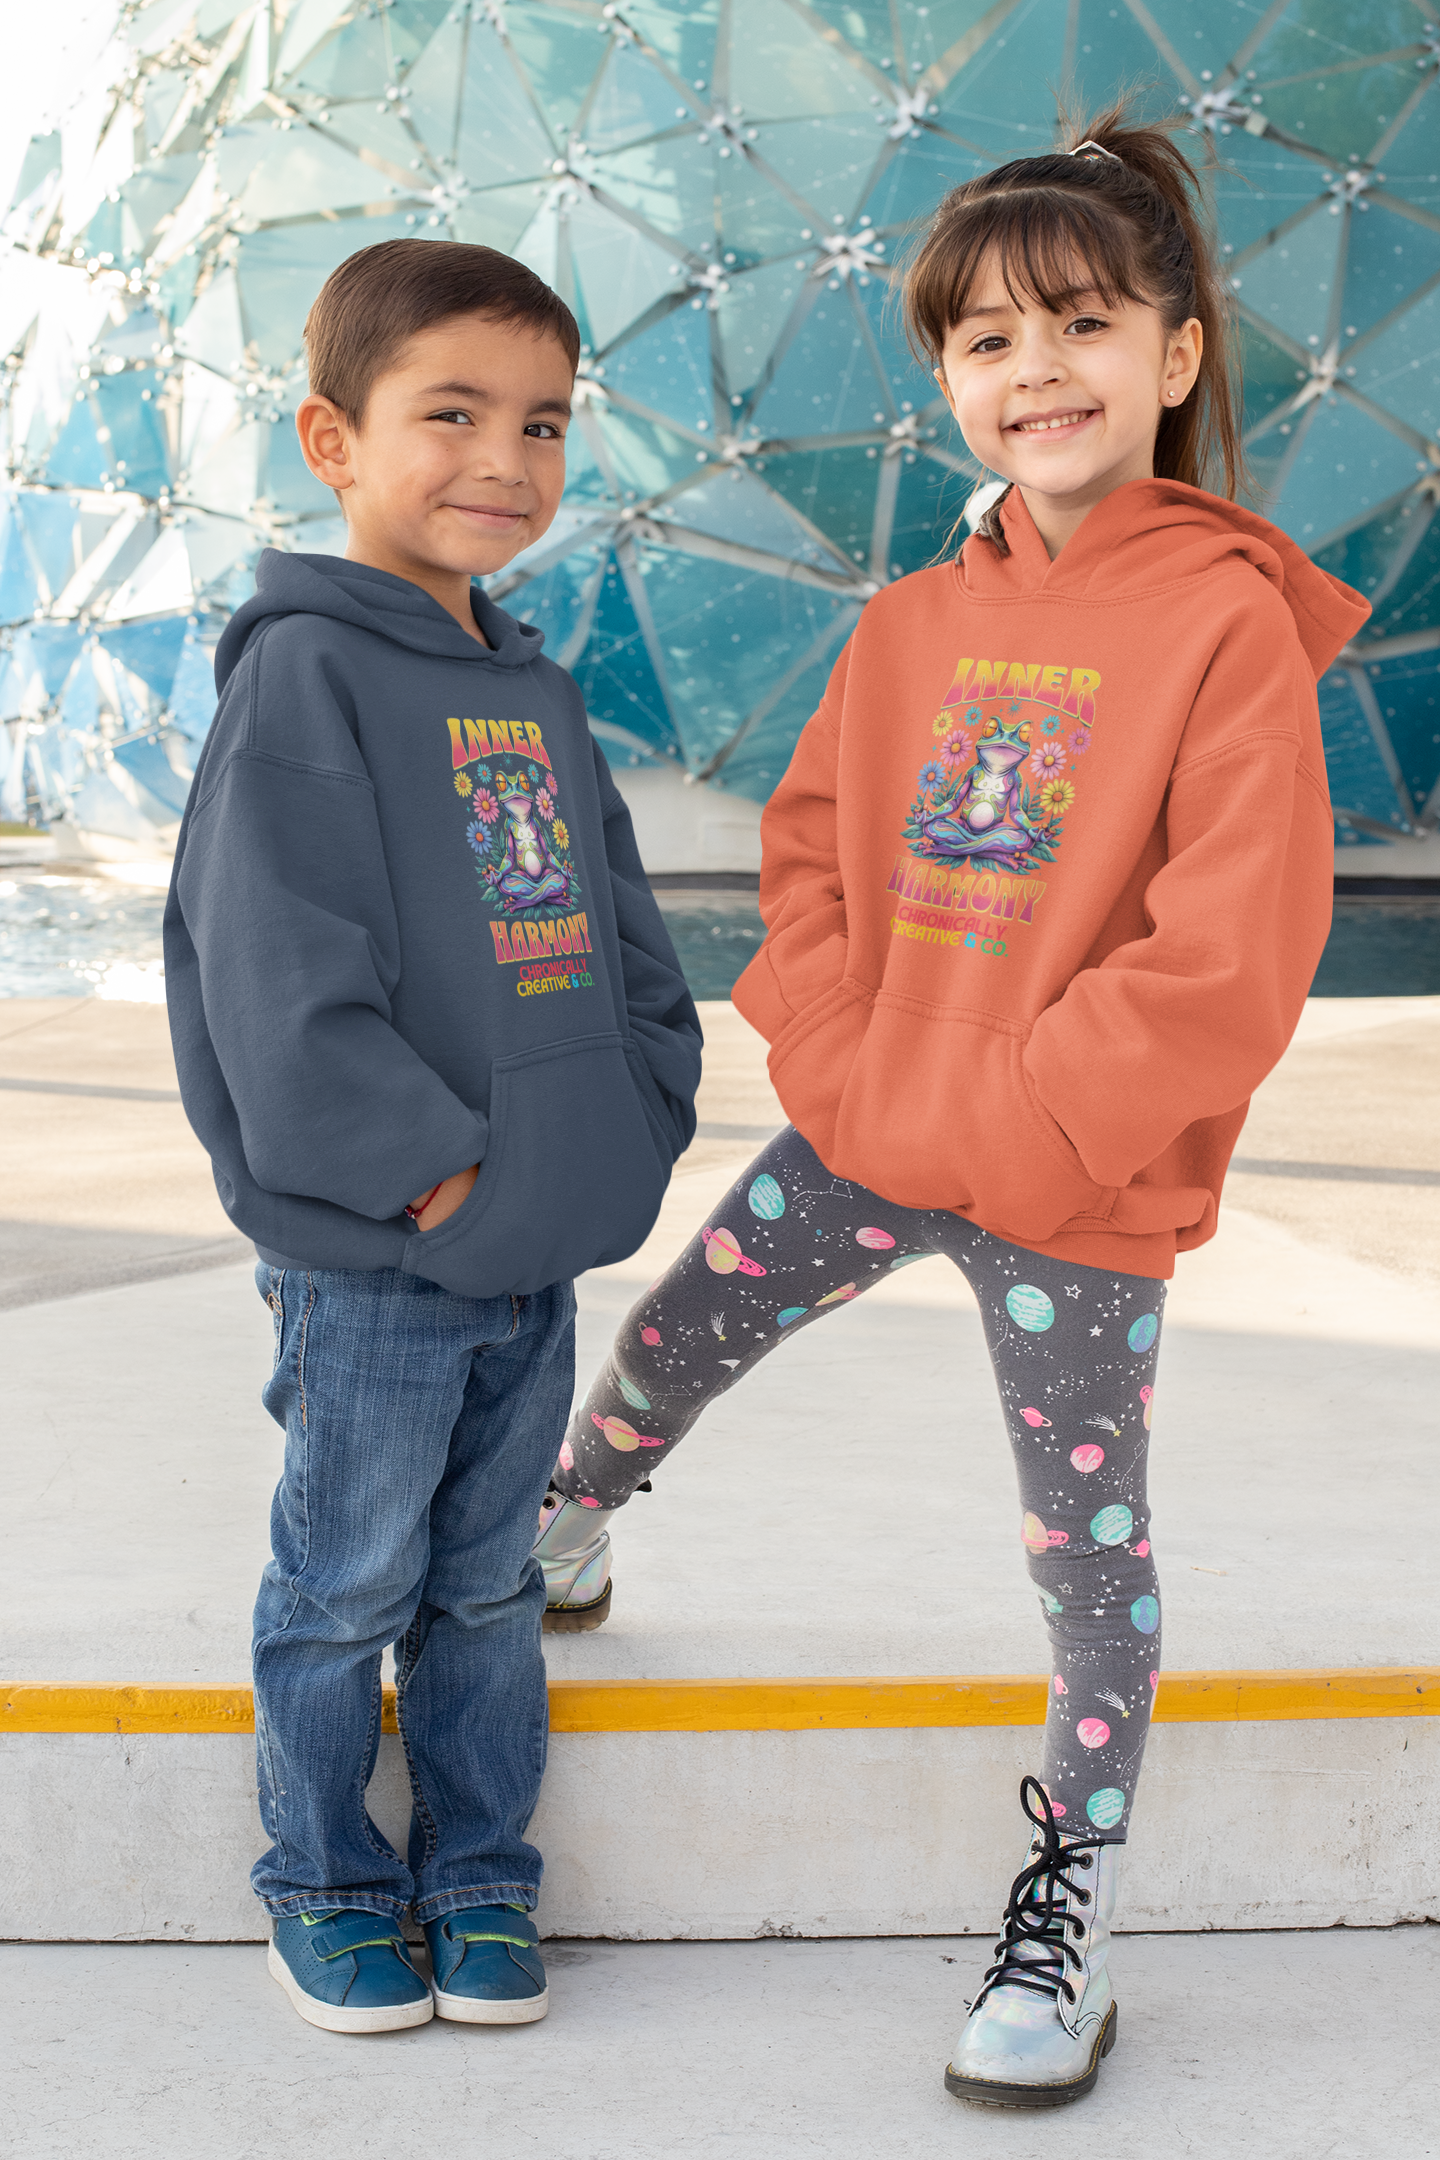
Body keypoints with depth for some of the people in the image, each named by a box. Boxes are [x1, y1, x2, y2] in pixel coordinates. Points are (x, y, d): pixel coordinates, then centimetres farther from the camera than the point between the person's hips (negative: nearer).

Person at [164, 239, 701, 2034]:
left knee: (487, 1582, 18)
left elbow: (625, 936, 15)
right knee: (345, 1587, 9)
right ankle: (326, 1887, 27)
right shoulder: (304, 676, -13)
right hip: (369, 1265, -7)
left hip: (540, 1253, 7)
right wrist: (434, 1174, -19)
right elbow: (283, 985, -20)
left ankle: (480, 1877, 32)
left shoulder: (535, 692, 11)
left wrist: (633, 1131, 2)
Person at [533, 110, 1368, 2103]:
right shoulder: (918, 622, 4)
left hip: (1076, 1188, -5)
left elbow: (1228, 960, -19)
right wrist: (832, 1055, -3)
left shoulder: (1227, 623, -14)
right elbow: (814, 845, 13)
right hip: (869, 1132, 5)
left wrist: (1003, 1127, -18)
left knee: (1089, 1549, 8)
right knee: (659, 1344, 17)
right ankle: (556, 1549, 50)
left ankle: (1074, 1901, 26)